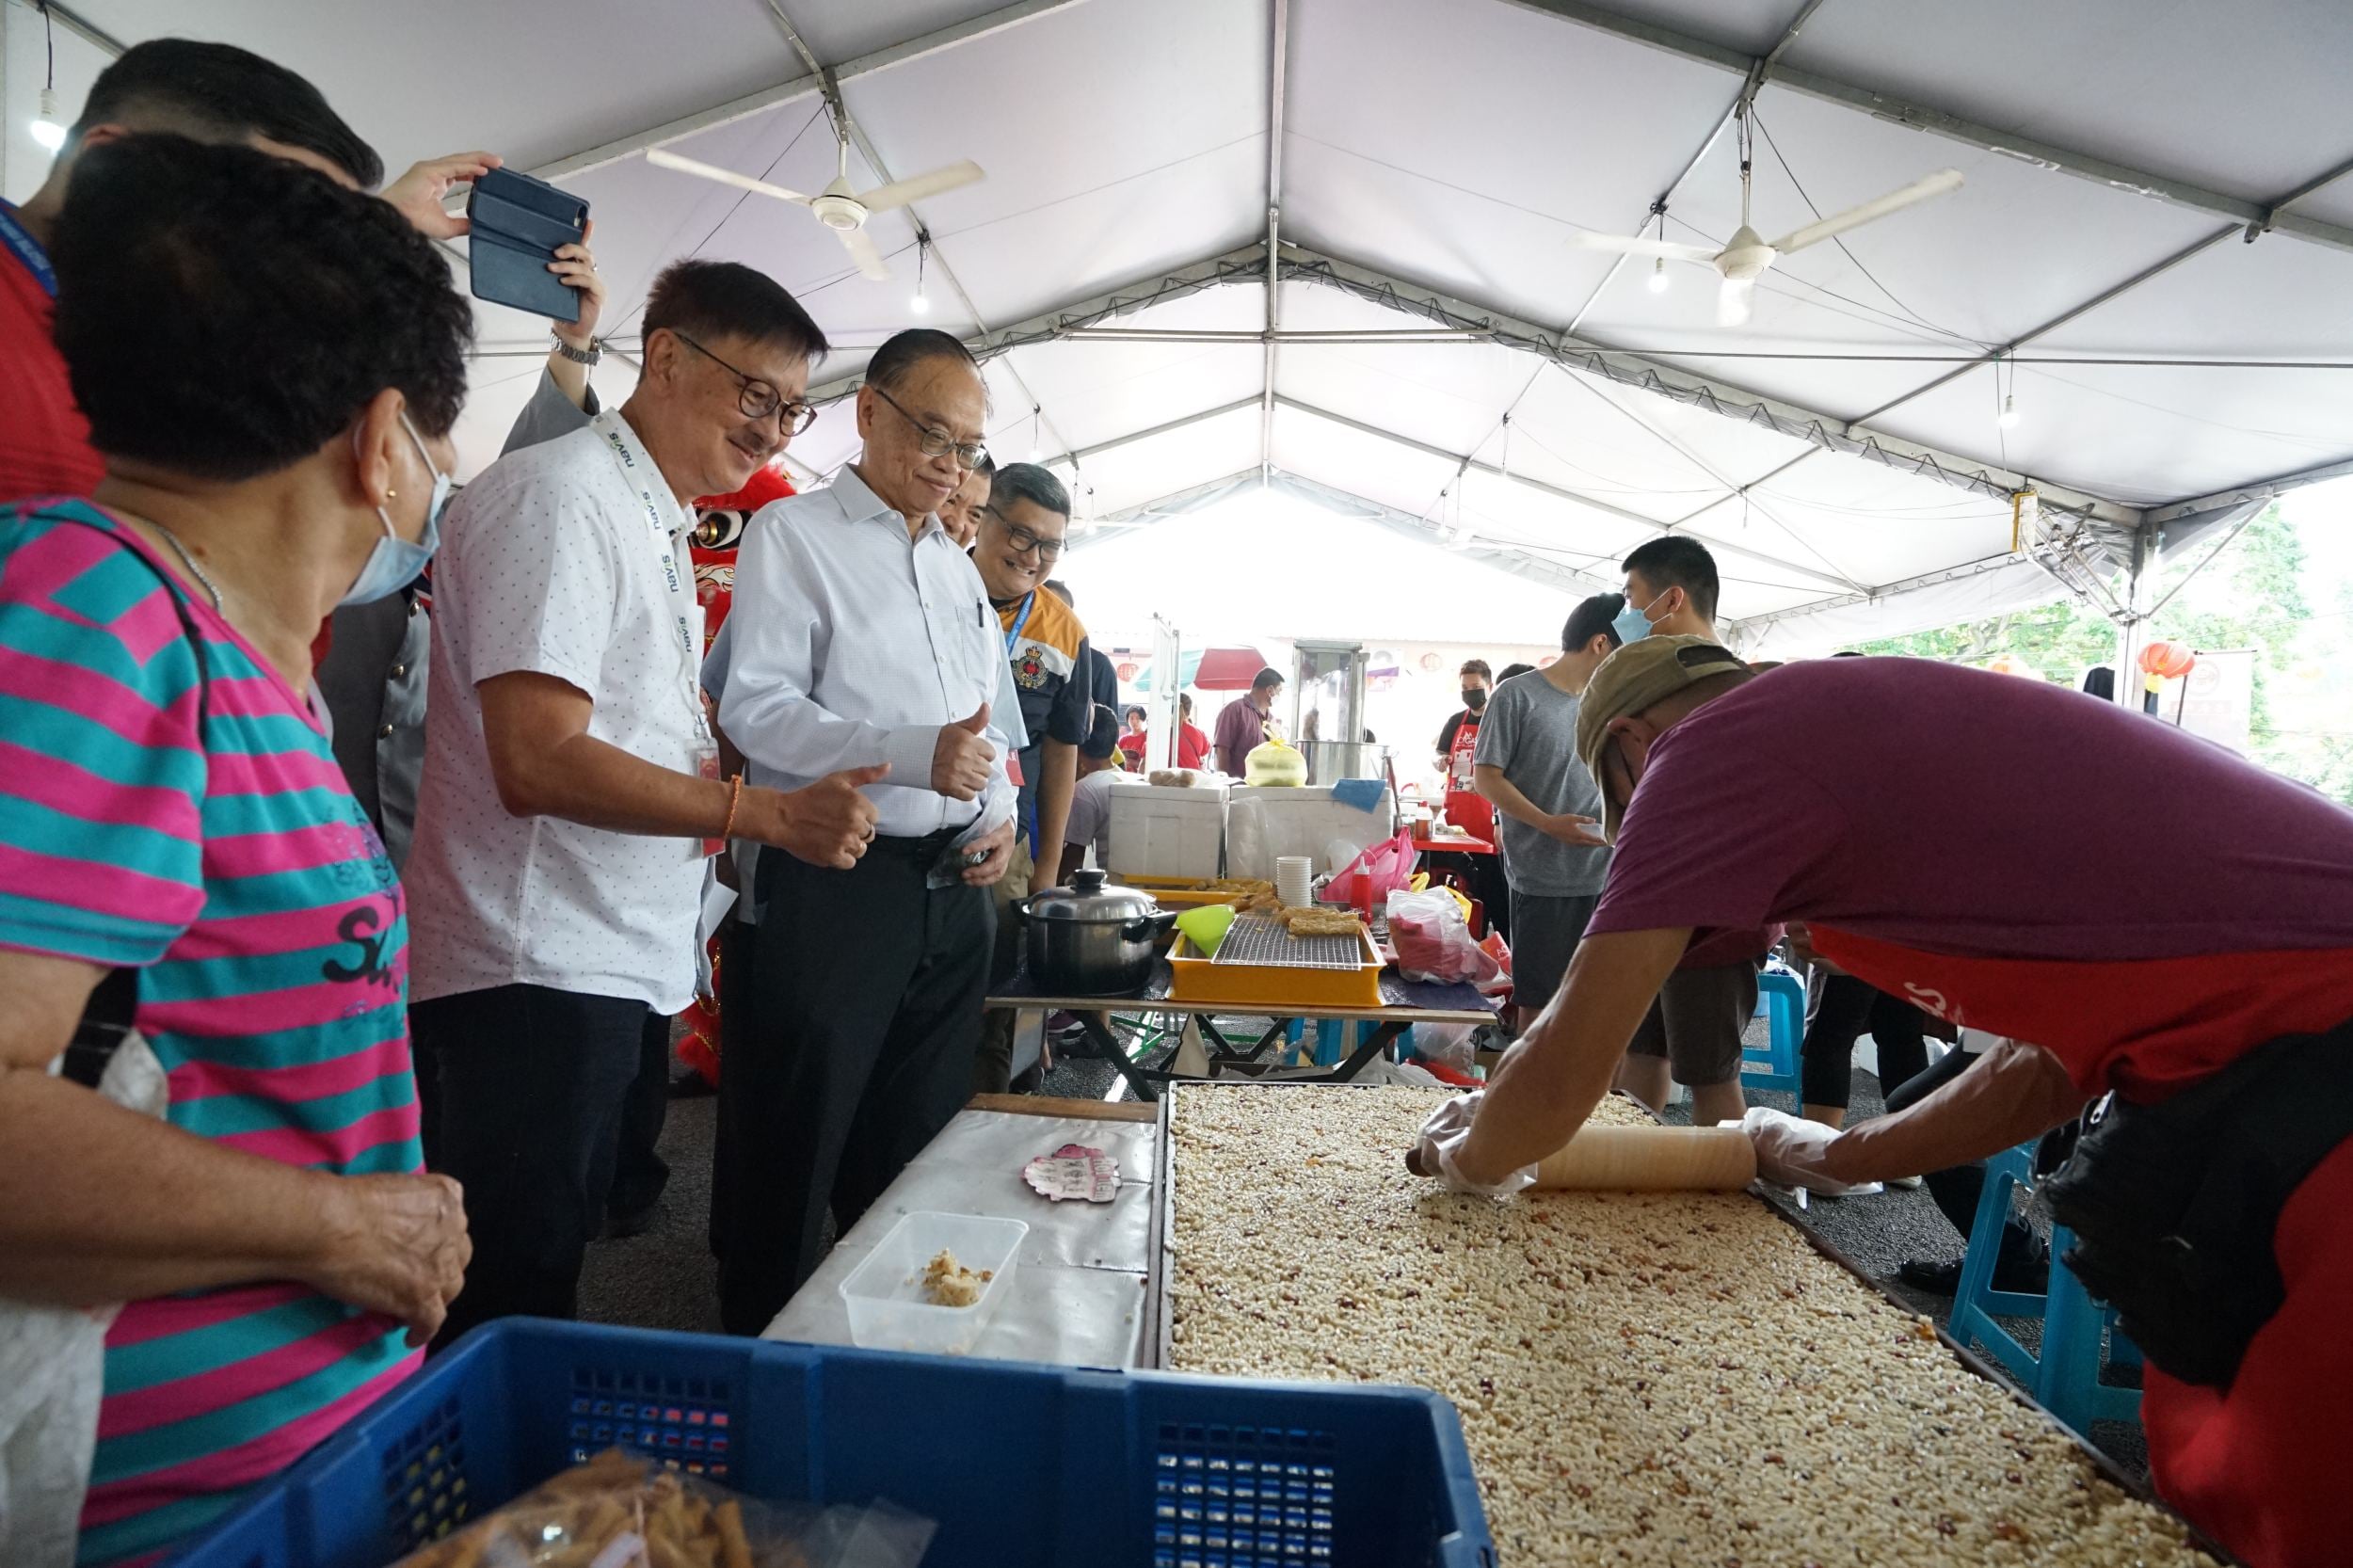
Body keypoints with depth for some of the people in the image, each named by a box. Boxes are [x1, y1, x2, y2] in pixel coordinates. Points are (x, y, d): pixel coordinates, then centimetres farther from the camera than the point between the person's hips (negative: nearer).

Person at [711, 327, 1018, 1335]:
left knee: (916, 1143, 17)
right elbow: (754, 707, -13)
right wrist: (914, 756, -25)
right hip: (837, 882, -6)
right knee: (794, 1149, 4)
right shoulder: (793, 534, -2)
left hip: (955, 885, 7)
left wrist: (1002, 815, 4)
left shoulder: (956, 564, 19)